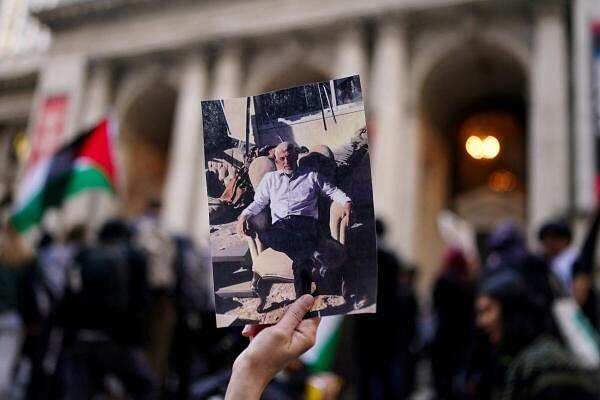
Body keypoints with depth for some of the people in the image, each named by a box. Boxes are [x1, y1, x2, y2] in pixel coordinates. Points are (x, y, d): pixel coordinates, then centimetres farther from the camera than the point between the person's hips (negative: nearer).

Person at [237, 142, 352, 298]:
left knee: (302, 257, -36)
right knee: (264, 235, -37)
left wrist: (347, 202, 0)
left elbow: (332, 191, 21)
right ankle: (312, 253, -42)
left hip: (306, 222, -2)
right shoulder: (270, 178, 26)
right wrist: (244, 216, 5)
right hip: (281, 225, 2)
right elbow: (259, 202, 24)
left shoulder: (311, 175, 21)